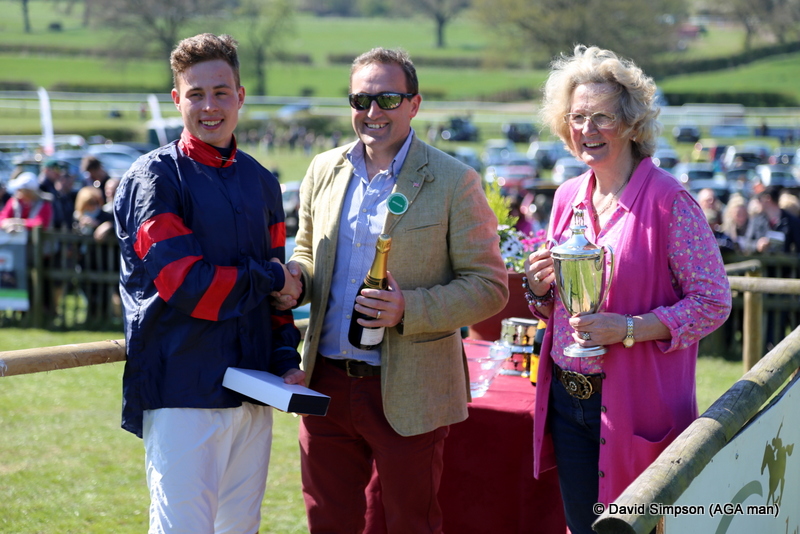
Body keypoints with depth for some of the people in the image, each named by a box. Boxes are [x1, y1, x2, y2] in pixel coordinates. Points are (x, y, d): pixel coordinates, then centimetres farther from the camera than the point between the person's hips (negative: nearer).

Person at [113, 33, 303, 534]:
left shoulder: (261, 183, 14)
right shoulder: (155, 178, -6)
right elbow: (183, 282, -16)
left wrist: (286, 357, 4)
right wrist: (271, 278, -5)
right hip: (184, 392, -6)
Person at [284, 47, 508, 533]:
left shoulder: (454, 182, -6)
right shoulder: (324, 171, 8)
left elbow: (490, 286, -7)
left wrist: (409, 309, -21)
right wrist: (296, 276, -3)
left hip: (407, 395, -4)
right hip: (327, 383, 4)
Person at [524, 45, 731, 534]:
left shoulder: (669, 200, -11)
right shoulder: (568, 197, 8)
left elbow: (713, 301, -13)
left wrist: (629, 328, -23)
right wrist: (541, 288, -4)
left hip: (635, 403, -6)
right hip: (566, 397, 6)